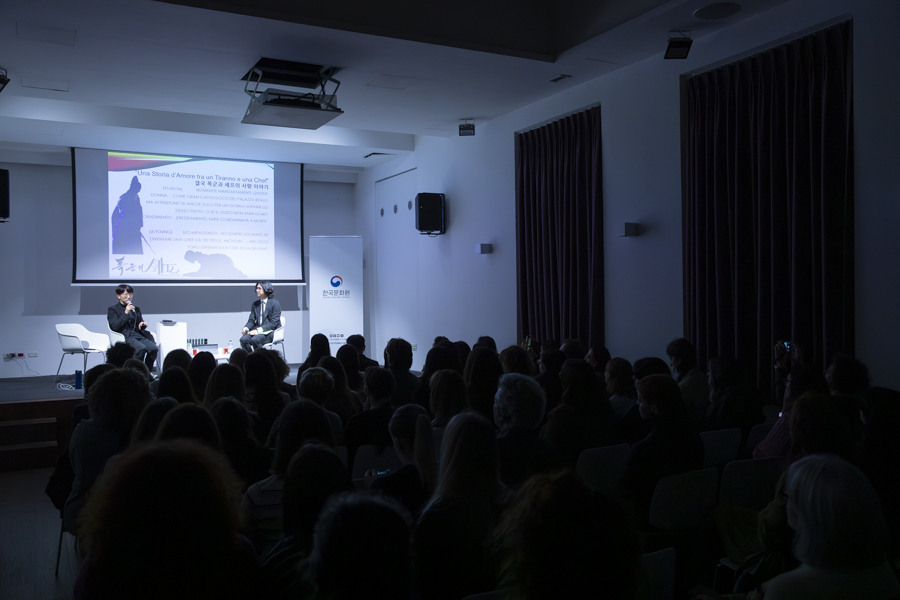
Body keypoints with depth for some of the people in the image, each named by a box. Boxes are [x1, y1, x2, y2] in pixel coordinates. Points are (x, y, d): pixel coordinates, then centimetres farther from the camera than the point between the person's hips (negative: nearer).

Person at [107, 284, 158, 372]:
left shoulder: (136, 309, 25)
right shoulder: (112, 309, 9)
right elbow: (114, 327, -6)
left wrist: (143, 324, 3)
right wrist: (126, 313, -11)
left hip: (138, 335, 5)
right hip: (124, 336, -5)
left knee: (154, 348, -25)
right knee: (141, 348, -35)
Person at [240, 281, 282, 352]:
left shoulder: (275, 303, -3)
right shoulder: (255, 304, 16)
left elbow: (273, 323, -11)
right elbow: (251, 320, 13)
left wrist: (258, 330, -21)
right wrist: (246, 328, -10)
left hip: (270, 332, -5)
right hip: (257, 331, 5)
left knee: (255, 340, -33)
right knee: (243, 339, -24)